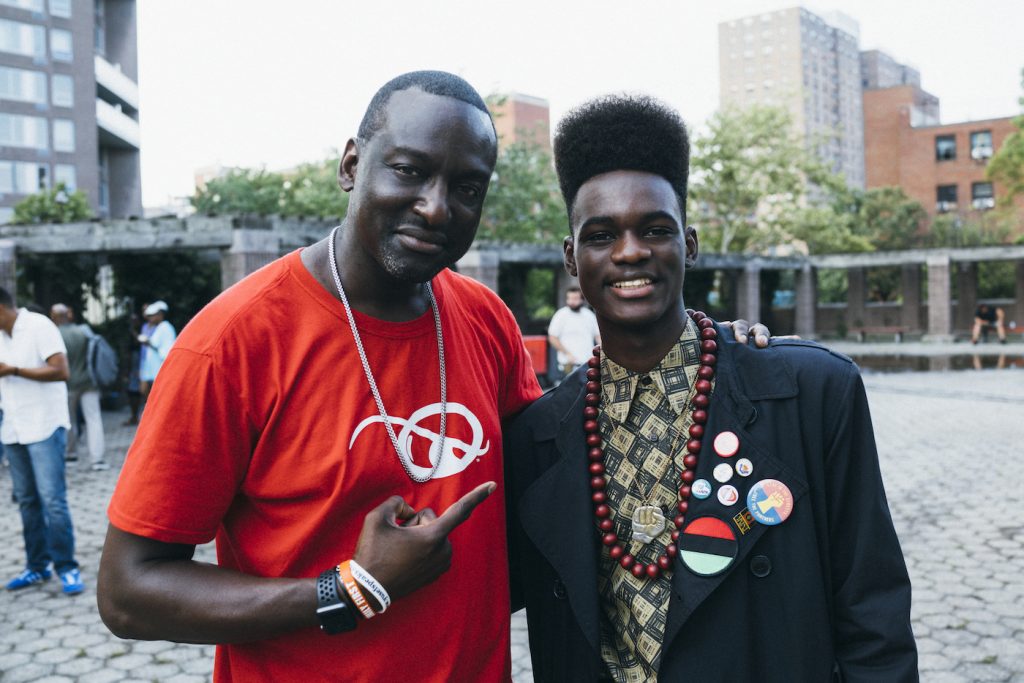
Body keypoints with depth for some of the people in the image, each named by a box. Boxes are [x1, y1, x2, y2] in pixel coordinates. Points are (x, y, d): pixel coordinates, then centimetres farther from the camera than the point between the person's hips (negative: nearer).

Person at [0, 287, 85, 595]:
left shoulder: (38, 326, -9)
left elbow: (61, 371, -18)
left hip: (44, 427, -7)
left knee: (52, 500, -8)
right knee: (27, 501, 10)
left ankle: (67, 568, -1)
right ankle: (37, 566, 18)